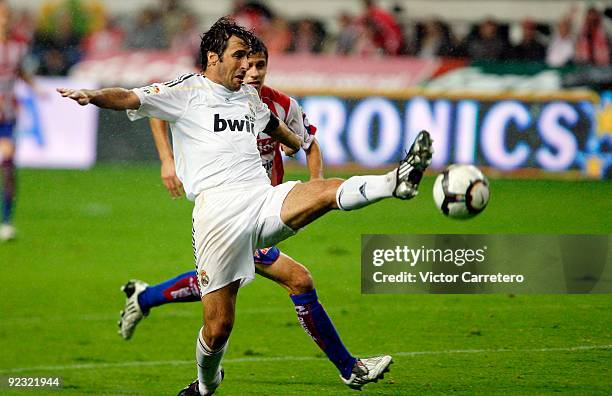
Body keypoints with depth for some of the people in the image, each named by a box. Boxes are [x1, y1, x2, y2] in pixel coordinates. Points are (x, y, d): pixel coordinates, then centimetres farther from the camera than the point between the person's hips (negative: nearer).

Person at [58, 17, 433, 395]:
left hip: (264, 200, 5)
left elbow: (271, 121, 46)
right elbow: (130, 98, -9)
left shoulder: (249, 95, 22)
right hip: (218, 207, -5)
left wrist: (299, 143, 65)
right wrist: (93, 95, -30)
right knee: (218, 328, -2)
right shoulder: (187, 91, 4)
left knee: (328, 190, -27)